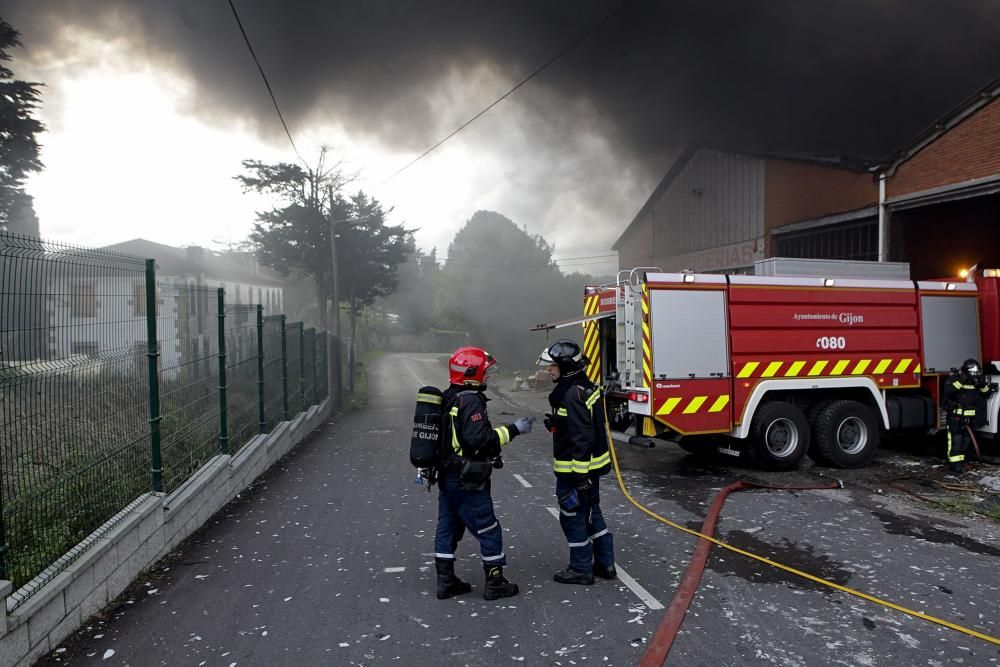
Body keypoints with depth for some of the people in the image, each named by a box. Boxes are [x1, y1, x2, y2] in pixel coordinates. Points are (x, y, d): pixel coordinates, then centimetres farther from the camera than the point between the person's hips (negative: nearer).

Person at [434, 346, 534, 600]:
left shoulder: (448, 398, 10)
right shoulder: (471, 400, -20)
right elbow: (479, 438, -27)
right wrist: (513, 430, -21)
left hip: (447, 476, 9)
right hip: (467, 482, -9)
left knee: (447, 528, 14)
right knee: (489, 531, 3)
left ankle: (445, 581, 22)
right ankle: (495, 583, 12)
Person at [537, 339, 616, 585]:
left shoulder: (572, 394, -22)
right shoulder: (586, 387, 9)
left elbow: (581, 436, -26)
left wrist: (578, 474, -25)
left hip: (575, 469, -10)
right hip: (593, 464, 10)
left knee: (573, 516, 4)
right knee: (592, 513, 19)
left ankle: (581, 569, 16)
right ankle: (605, 563, 28)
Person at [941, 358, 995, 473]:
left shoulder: (978, 379, 5)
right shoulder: (954, 377, -11)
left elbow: (987, 394, 6)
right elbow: (947, 391, -26)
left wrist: (983, 385, -13)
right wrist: (960, 381, -33)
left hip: (970, 416, 6)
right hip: (955, 415, -6)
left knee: (966, 439, 14)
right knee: (955, 440, -10)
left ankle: (960, 458, 26)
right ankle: (955, 462, -9)